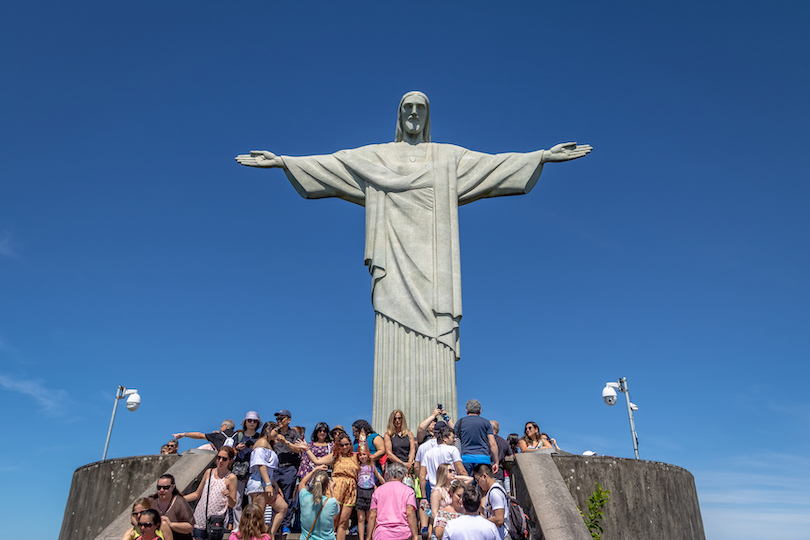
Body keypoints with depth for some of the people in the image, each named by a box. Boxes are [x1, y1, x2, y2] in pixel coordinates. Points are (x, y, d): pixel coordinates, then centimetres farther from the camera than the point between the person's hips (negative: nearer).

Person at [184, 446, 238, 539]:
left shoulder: (231, 478, -5)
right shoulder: (209, 472, 8)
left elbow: (232, 505, -5)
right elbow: (197, 494, 17)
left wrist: (229, 496, -25)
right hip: (200, 520, 4)